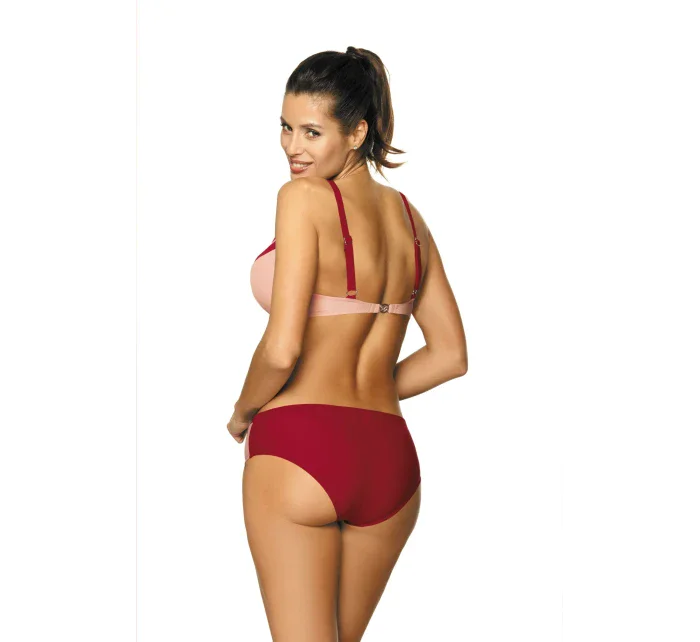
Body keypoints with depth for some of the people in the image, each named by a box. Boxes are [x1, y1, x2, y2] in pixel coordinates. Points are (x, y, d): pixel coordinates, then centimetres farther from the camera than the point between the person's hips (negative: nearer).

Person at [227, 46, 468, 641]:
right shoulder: (407, 214, 11)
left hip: (300, 449, -7)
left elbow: (282, 349, -17)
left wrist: (242, 413, 2)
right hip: (390, 459, 7)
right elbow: (450, 356, 15)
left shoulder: (303, 197, -9)